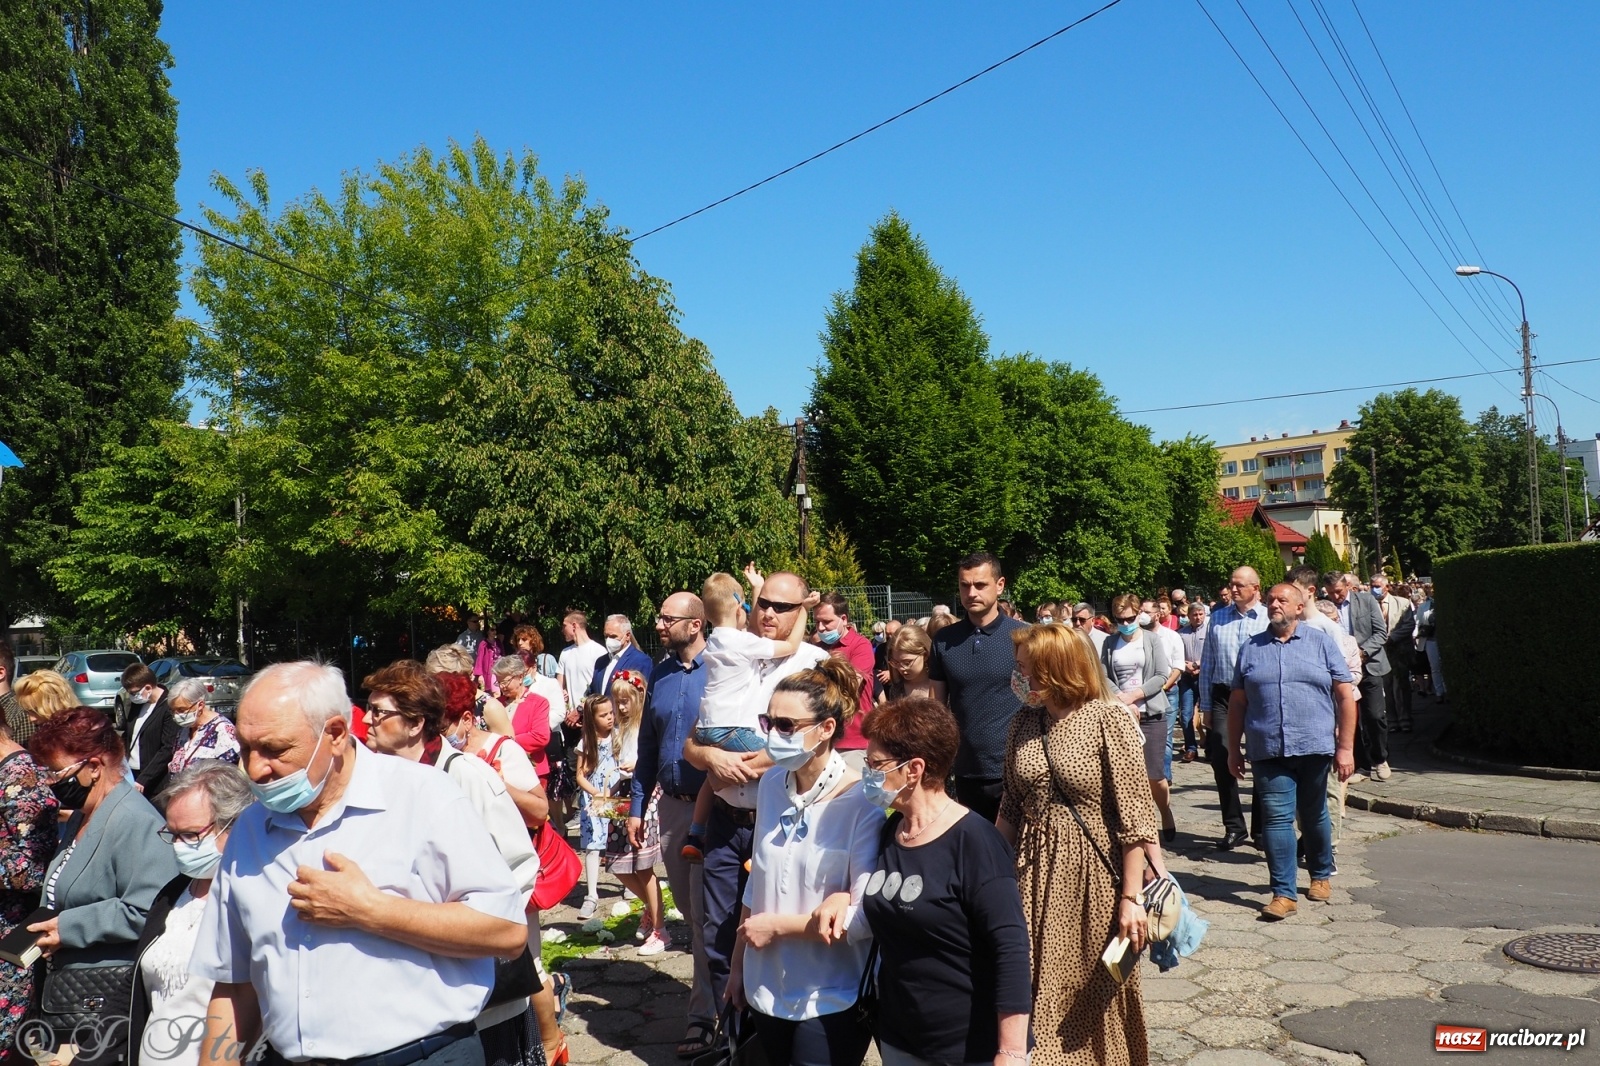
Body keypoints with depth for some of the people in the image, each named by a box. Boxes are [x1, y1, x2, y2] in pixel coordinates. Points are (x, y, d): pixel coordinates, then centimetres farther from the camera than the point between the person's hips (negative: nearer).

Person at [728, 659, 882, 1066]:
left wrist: (778, 925, -13)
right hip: (766, 989, 6)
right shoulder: (771, 784, -1)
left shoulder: (861, 803, -19)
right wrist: (738, 964, 12)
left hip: (830, 1002, -5)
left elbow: (868, 917, -20)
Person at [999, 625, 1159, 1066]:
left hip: (1093, 876, -4)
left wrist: (1131, 897, -14)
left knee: (1095, 996, 10)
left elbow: (1135, 814, -13)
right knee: (1039, 994, 9)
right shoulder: (1024, 722, 4)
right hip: (1035, 873, 4)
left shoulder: (1109, 719, -12)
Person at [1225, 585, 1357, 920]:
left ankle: (1321, 875, 35)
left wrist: (1346, 747, -5)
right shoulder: (1251, 648, 9)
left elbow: (1345, 696, 1)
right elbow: (1237, 702, 11)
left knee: (1314, 815, 14)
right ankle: (1283, 893, -1)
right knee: (1276, 818, -5)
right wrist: (1234, 749, 9)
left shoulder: (1321, 643, 4)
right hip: (1268, 751, 1)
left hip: (1315, 747, 0)